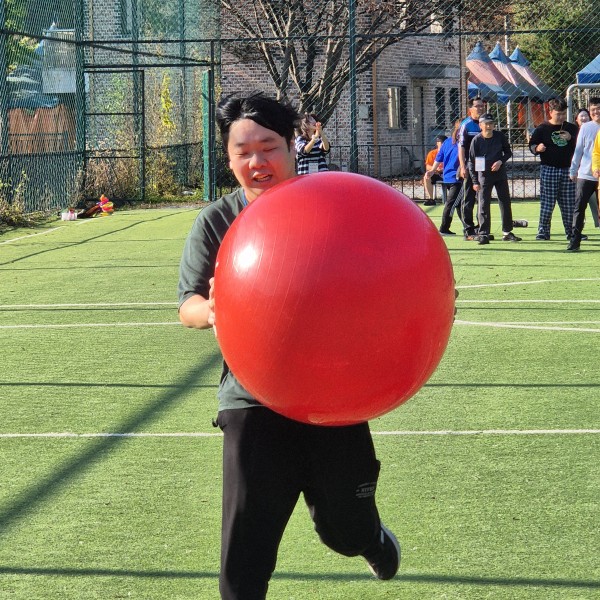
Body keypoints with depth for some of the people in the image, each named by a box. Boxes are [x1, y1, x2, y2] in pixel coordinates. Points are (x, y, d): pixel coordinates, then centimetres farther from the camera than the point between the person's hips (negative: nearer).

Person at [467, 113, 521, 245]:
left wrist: (501, 161, -12)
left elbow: (508, 152, 9)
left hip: (500, 173, 4)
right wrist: (475, 182, -12)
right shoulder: (476, 140, -11)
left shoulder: (500, 136, -3)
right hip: (484, 175, -3)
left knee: (505, 202, 8)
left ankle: (507, 233, 19)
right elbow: (472, 162, -8)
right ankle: (483, 234, -2)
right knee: (483, 205, -6)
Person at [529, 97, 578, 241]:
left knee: (569, 203, 6)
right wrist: (537, 148, -21)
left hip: (567, 169, 3)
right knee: (547, 202, -4)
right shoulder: (542, 129, 0)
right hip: (549, 169, -3)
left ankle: (571, 231, 14)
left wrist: (570, 138, -7)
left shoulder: (572, 128, 11)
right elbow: (532, 145, 2)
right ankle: (543, 231, 2)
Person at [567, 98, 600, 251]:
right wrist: (573, 170, 7)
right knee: (579, 208, -3)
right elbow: (578, 150, 8)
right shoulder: (585, 128, 5)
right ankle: (575, 240, -2)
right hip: (585, 175, 0)